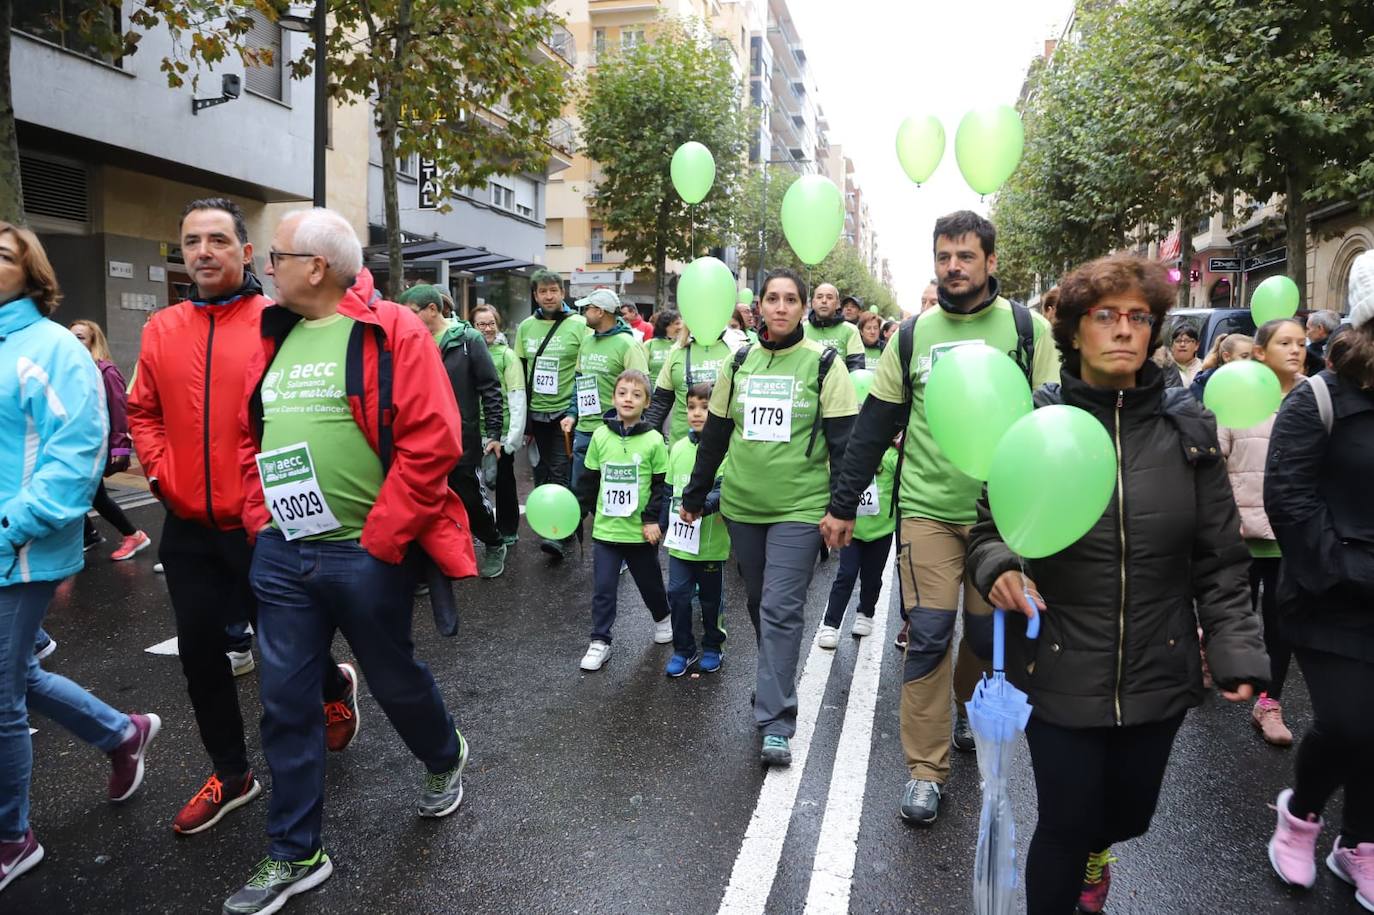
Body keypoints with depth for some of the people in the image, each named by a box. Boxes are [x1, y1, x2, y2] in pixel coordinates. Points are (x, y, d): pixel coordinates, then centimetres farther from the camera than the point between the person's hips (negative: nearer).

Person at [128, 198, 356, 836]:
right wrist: (160, 471, 3)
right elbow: (143, 410, 15)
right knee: (199, 652, 12)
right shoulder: (161, 330, 6)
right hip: (188, 527, 5)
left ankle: (336, 686, 43)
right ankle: (231, 774, 30)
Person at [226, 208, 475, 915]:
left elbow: (432, 439, -19)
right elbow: (249, 434, 18)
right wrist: (259, 515, 6)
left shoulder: (392, 332, -12)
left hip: (366, 553, -6)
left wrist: (380, 538, -17)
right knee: (286, 699, 10)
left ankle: (445, 759, 46)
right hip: (280, 553, 6)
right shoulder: (272, 339, 9)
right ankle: (295, 854, 27)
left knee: (394, 679, 14)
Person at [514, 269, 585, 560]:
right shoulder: (526, 327, 8)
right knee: (541, 475, 11)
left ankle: (561, 535, -8)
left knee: (561, 474, -9)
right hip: (536, 414, 5)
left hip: (565, 414, -5)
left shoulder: (579, 326, -5)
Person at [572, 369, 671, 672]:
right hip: (605, 528, 1)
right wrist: (578, 510, 4)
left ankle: (662, 618, 44)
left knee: (649, 582, 18)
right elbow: (589, 479, 7)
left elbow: (662, 484, -6)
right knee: (602, 588, 3)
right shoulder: (600, 435, -2)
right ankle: (600, 641, 15)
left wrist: (653, 519, -11)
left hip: (641, 531, -1)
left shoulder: (654, 440, -9)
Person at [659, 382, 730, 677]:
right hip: (679, 540, 4)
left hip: (711, 542, -4)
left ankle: (713, 647, 32)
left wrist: (701, 505, -36)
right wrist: (663, 524, 15)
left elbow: (724, 489, -22)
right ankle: (683, 650, 23)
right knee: (678, 594, 7)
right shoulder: (678, 447, 5)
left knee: (711, 597, 13)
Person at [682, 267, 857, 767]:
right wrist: (694, 495, 15)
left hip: (800, 507, -4)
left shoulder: (823, 363, -3)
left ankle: (776, 723, -2)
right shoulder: (740, 362, 8)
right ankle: (775, 682, 35)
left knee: (781, 609, -8)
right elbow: (715, 434, 13)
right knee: (758, 604, 14)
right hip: (742, 504, 4)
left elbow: (843, 441, -4)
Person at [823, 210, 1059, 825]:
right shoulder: (912, 334, 5)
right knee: (927, 636, -2)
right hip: (927, 510, 0)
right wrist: (843, 504, 5)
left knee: (988, 631, 13)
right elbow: (874, 425, 6)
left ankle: (966, 706, 44)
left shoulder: (1028, 329, 0)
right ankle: (925, 770, 11)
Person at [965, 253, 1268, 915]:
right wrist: (998, 568, -21)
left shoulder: (1187, 428, -3)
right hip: (1062, 672, -3)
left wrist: (1237, 653, -5)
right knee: (1066, 825, 4)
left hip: (1160, 673, 3)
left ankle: (1095, 849, 58)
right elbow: (989, 528, -1)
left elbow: (1219, 559, 2)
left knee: (1128, 814, 21)